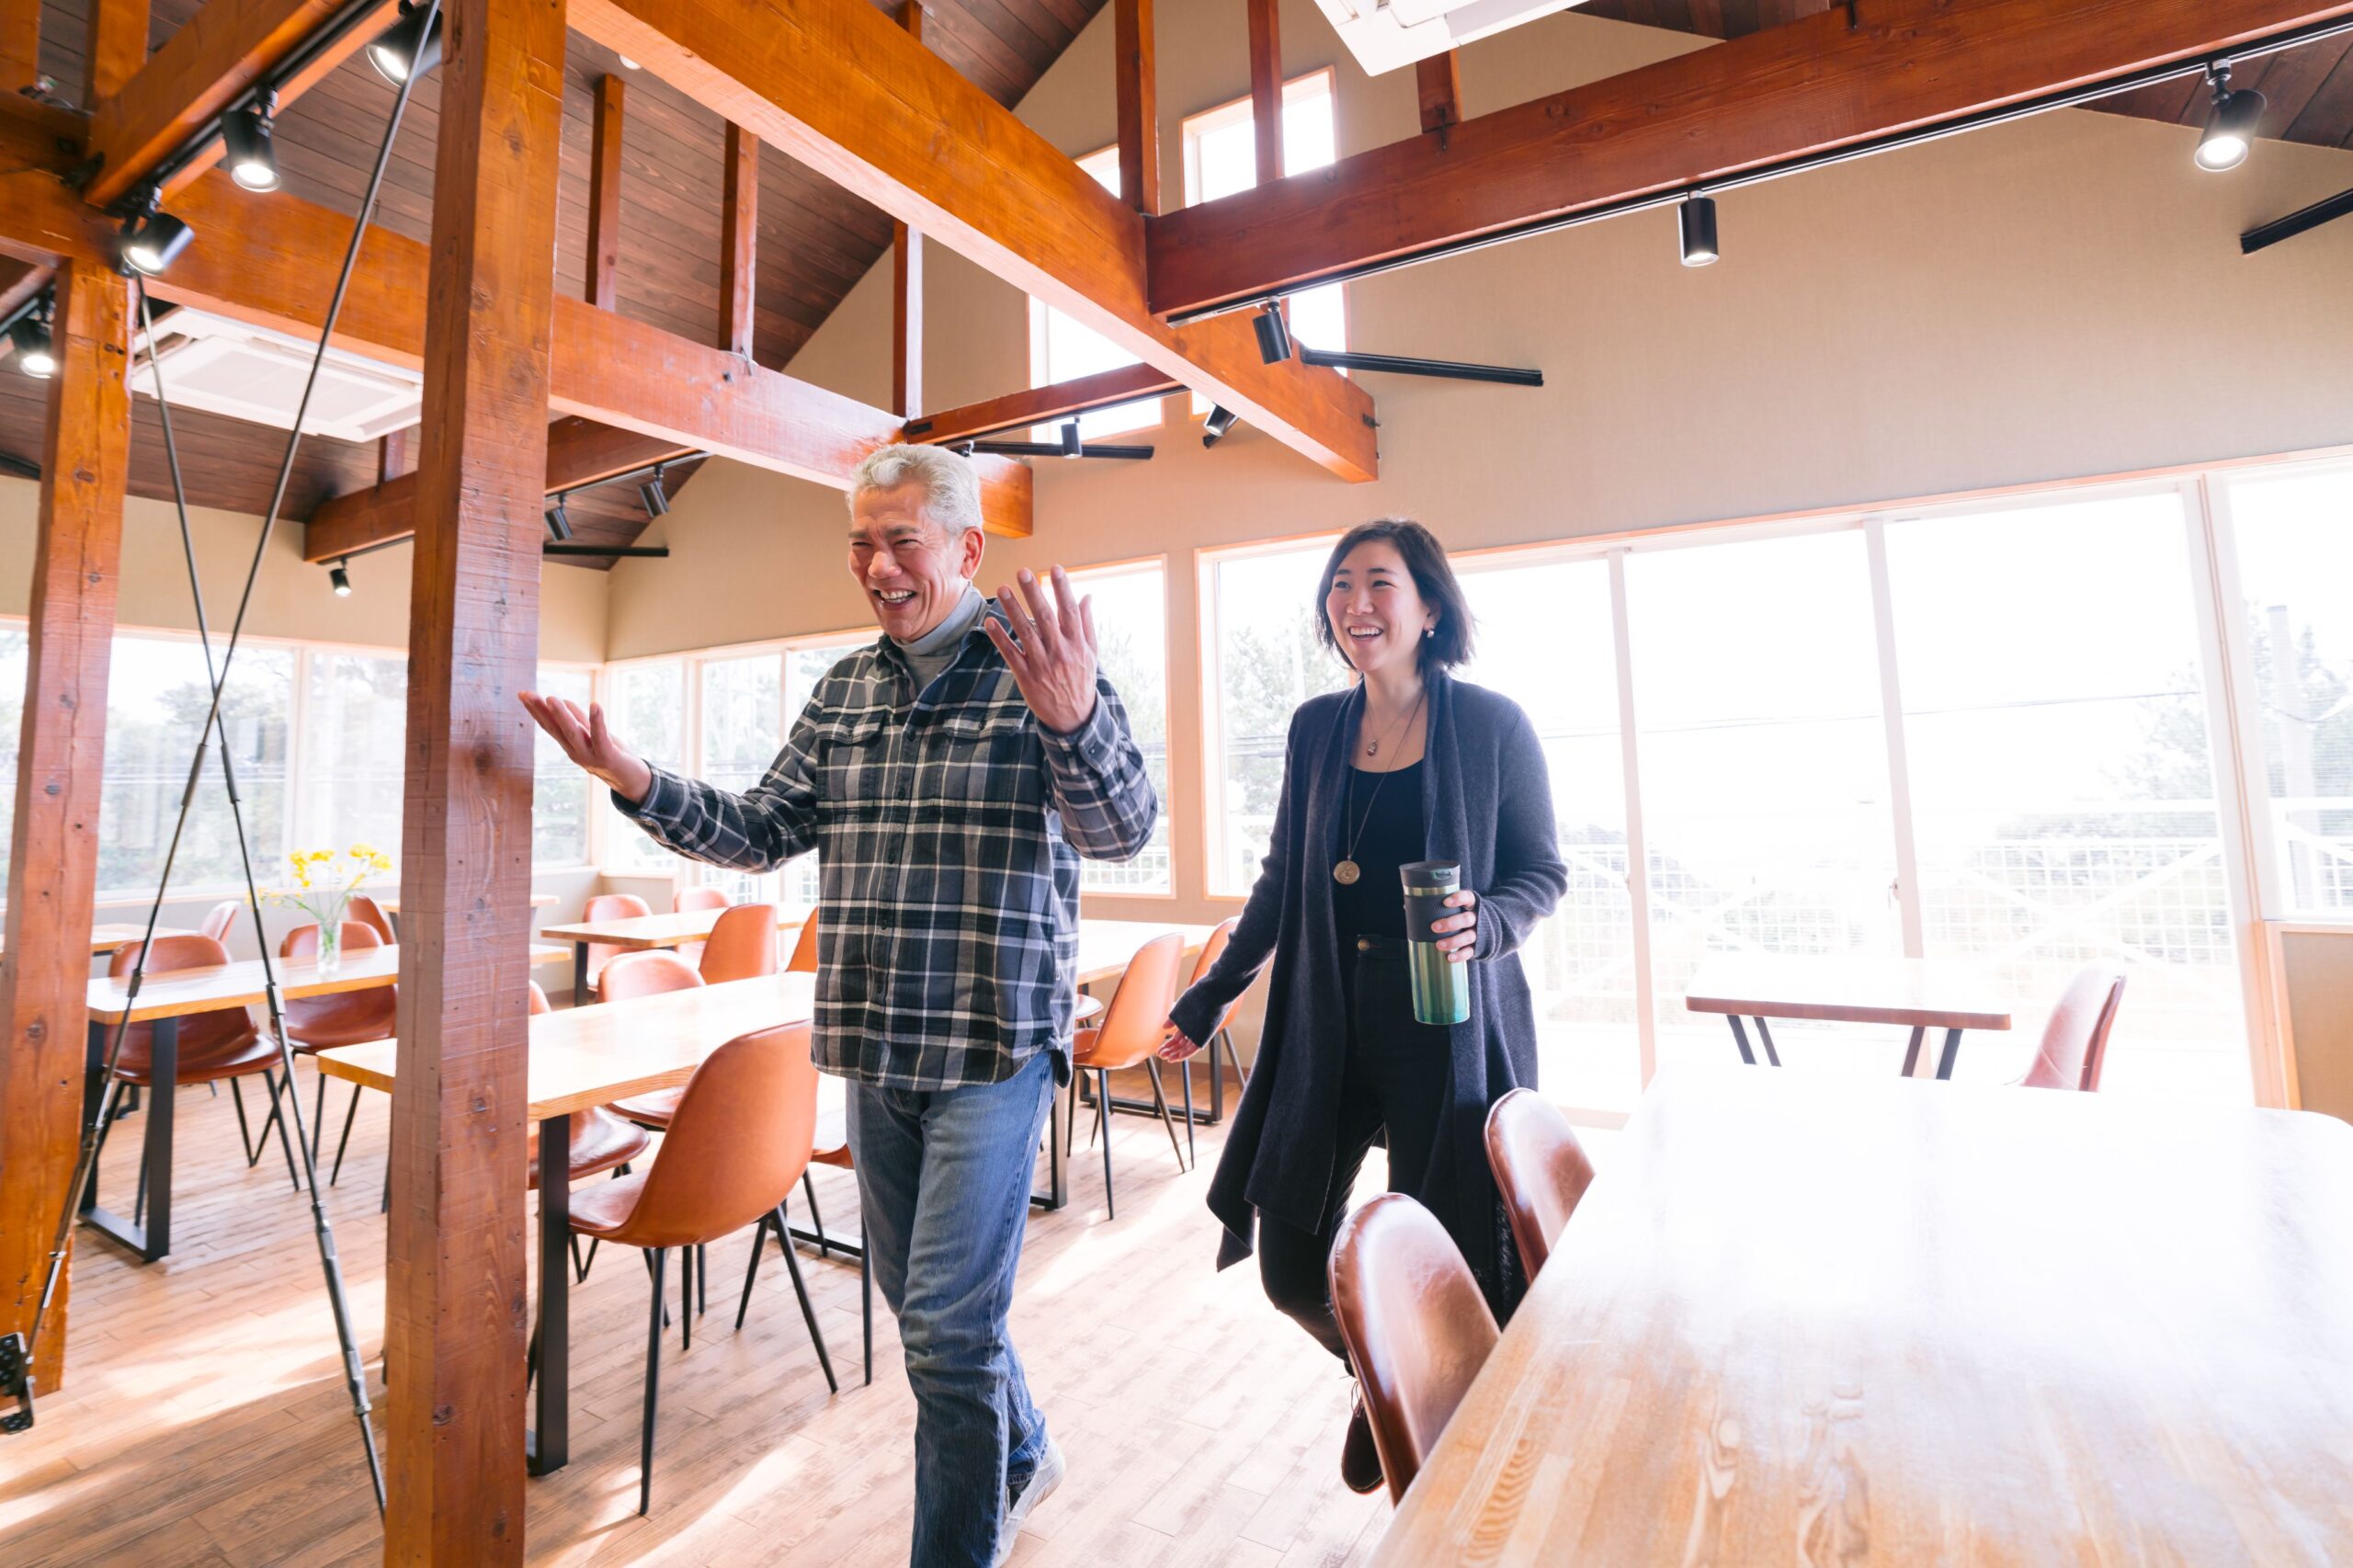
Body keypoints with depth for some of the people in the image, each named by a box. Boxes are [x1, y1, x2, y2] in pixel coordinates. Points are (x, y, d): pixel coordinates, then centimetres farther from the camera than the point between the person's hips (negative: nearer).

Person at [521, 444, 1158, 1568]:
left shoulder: (1039, 666, -9)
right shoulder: (844, 691, 9)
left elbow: (1122, 830, -22)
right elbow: (760, 834, 11)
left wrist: (1073, 718, -42)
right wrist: (634, 780, -4)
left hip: (995, 1044, -6)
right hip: (875, 1049, 7)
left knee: (946, 1323, -2)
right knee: (916, 1293, 22)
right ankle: (1021, 1454, 48)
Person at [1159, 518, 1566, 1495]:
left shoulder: (1493, 726, -4)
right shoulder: (1316, 728, 6)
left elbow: (1541, 874, 2)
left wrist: (1484, 924, -20)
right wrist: (1211, 995, 14)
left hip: (1447, 1033, -3)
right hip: (1326, 1028, 4)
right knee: (1289, 1265, 8)